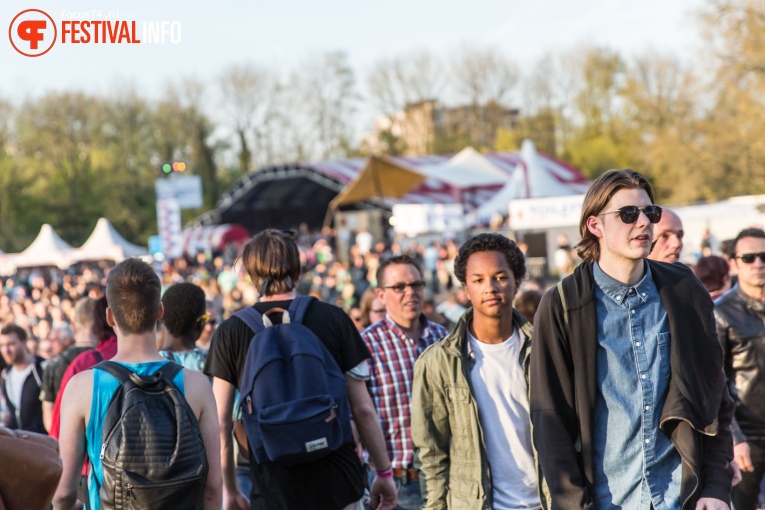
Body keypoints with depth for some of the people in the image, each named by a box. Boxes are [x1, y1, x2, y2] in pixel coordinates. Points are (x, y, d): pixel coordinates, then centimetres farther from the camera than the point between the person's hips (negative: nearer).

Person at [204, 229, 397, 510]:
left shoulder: (229, 333, 0)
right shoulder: (334, 319, -1)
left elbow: (221, 423, 0)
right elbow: (362, 408, -1)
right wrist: (384, 472, 10)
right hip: (339, 486, 0)